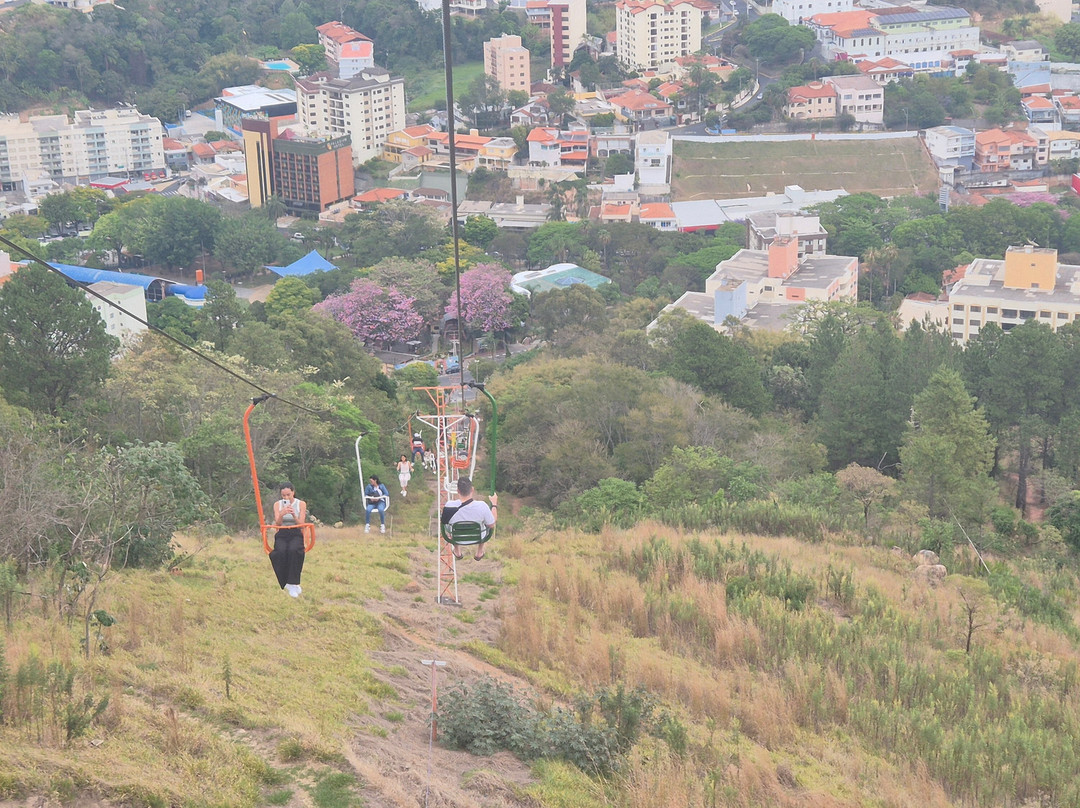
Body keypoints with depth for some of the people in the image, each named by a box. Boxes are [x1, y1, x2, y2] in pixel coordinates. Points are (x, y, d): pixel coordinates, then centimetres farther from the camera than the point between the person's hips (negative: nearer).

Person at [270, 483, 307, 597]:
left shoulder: (301, 504, 4)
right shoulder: (277, 504, 8)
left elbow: (301, 524, -2)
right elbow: (277, 524, -2)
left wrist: (294, 515, -22)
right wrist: (281, 514, -24)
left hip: (296, 534, -1)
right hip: (282, 534, 1)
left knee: (293, 550, -36)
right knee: (281, 552, -33)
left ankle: (293, 583, -33)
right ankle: (285, 584, -26)